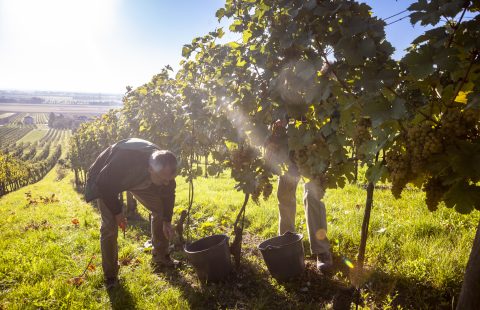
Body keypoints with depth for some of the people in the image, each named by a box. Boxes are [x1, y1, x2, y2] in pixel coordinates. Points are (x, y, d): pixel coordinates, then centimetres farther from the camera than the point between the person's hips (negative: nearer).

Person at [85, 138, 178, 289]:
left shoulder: (164, 166, -29)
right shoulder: (126, 160, -46)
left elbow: (168, 193, -9)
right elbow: (104, 185, -30)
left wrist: (167, 221, -12)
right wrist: (117, 212, -22)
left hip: (139, 179, 5)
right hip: (105, 181, -4)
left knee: (160, 209, -3)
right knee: (110, 224, -16)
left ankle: (160, 257, 14)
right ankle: (110, 275, 3)